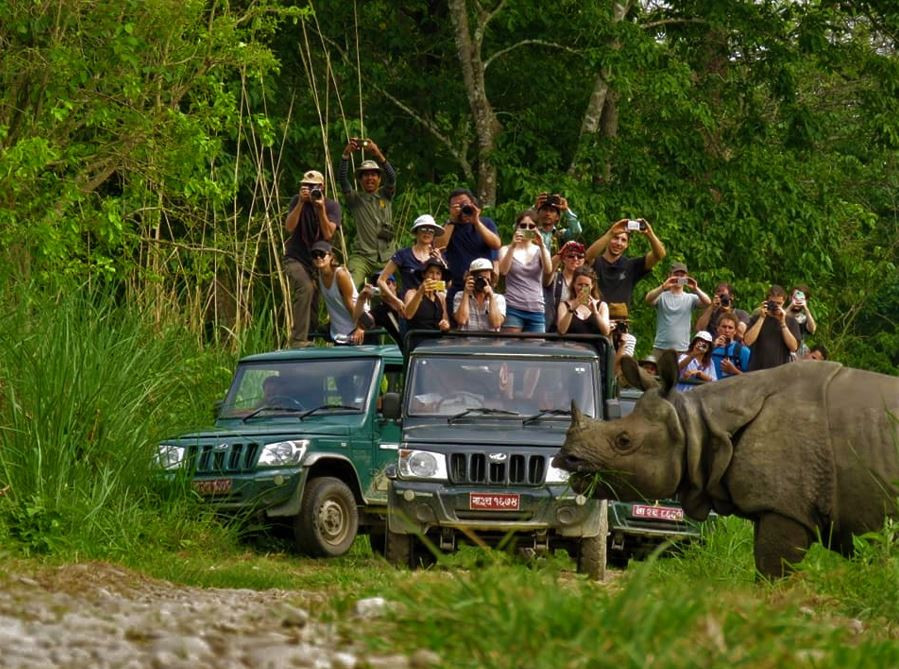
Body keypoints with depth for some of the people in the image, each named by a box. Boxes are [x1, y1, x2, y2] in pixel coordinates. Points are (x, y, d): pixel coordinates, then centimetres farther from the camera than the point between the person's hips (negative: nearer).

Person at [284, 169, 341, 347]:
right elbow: (289, 227, -16)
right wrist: (301, 203, -22)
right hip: (296, 258, -3)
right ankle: (299, 340, -34)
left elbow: (328, 235, -15)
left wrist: (321, 209, -23)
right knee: (305, 287, -30)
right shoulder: (298, 201, -2)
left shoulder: (332, 205, -2)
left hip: (318, 259, 3)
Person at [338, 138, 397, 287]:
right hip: (362, 256, -2)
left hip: (387, 257, 2)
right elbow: (341, 178, -4)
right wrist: (346, 154, -19)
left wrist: (377, 154, -22)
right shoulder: (355, 198, 9)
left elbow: (392, 176, -6)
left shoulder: (385, 195, 12)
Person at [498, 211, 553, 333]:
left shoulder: (540, 251, 11)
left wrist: (542, 246, -17)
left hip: (536, 310, 2)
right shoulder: (507, 250, 7)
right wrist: (513, 246, -19)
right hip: (513, 309, -2)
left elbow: (548, 271, -7)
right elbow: (503, 271, -11)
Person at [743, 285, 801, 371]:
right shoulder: (757, 318, 8)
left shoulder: (790, 321, 7)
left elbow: (794, 347, -5)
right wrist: (762, 318, -7)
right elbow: (747, 341, -6)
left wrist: (783, 323, -9)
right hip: (757, 370, 0)